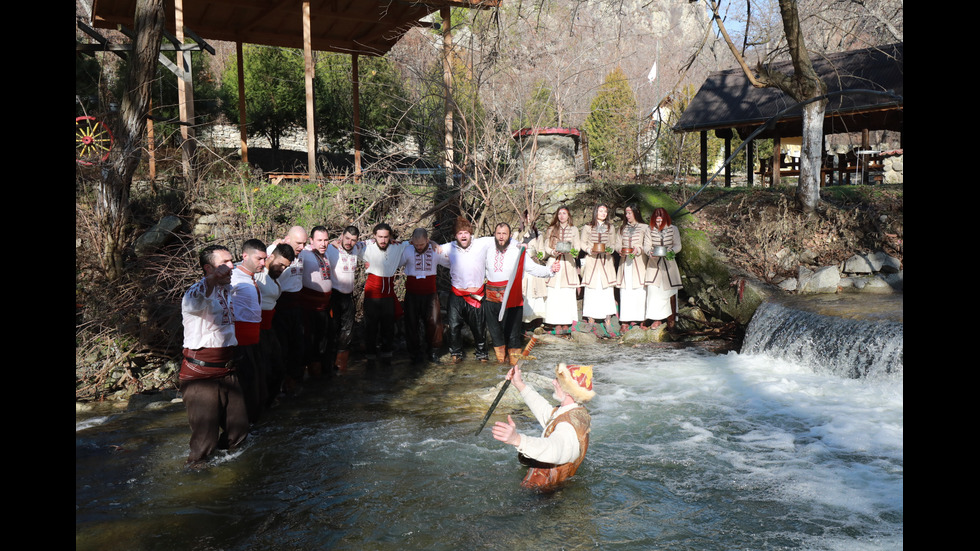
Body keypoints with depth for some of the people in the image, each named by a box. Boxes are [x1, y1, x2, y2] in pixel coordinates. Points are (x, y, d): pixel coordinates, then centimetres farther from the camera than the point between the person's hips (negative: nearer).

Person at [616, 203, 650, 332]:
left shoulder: (644, 228, 5)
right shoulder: (622, 228, 17)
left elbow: (647, 246, 2)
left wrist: (638, 249, -16)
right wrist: (620, 250, -4)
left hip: (638, 262, -3)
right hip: (625, 262, 3)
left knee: (639, 291, -6)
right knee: (625, 291, -3)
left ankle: (638, 318, 2)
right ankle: (625, 321, -3)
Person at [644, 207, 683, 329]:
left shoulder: (673, 229, -1)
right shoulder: (651, 230, -2)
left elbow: (678, 246, 3)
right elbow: (647, 246, 4)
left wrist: (671, 252, -17)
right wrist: (650, 252, -18)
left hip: (668, 263, 0)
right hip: (654, 263, 0)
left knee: (670, 291, 2)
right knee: (653, 291, -6)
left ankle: (671, 319, 13)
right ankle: (656, 319, 4)